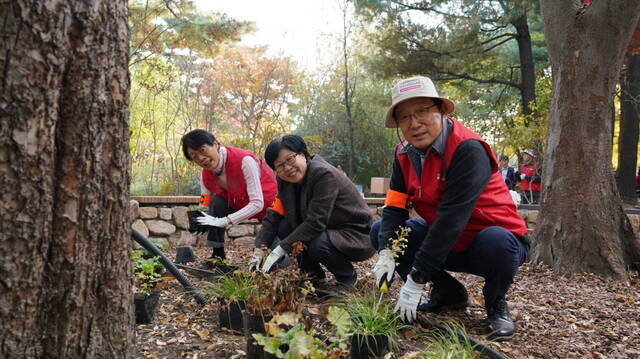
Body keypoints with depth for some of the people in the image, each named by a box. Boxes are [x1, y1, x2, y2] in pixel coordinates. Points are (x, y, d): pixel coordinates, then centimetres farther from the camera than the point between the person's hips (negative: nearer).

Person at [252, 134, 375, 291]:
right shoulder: (285, 182, 0)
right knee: (284, 227, -9)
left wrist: (280, 250, -27)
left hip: (358, 236, -7)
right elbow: (273, 217, 0)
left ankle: (348, 277, -1)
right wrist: (259, 249, -14)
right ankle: (315, 278, 6)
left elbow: (315, 223, -30)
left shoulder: (324, 174, -26)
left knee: (317, 244, -33)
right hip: (329, 230, 7)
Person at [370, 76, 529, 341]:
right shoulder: (404, 153, -3)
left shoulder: (468, 149, -27)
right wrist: (386, 253, -24)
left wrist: (416, 280, -30)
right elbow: (394, 207, -6)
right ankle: (448, 292, 7)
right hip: (446, 242, 7)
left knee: (495, 243, -39)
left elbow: (451, 217, -31)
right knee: (380, 231, -3)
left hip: (499, 239, -6)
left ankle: (496, 304, -4)